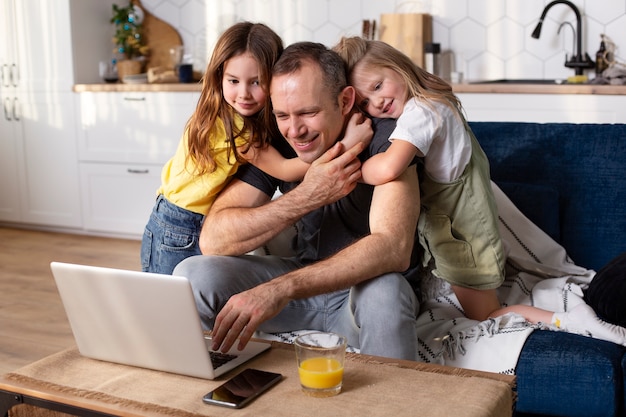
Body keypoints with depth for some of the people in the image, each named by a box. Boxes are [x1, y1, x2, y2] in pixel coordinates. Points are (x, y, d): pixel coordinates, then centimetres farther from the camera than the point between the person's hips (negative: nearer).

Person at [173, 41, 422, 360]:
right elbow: (212, 240, -17)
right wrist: (308, 195, -28)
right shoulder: (273, 145, -9)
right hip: (306, 280, 4)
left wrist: (281, 288, -45)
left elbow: (393, 249, -35)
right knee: (193, 275, -15)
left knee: (382, 291, -38)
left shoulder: (383, 139, -20)